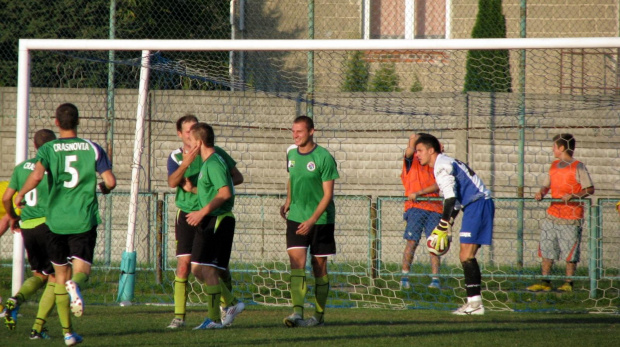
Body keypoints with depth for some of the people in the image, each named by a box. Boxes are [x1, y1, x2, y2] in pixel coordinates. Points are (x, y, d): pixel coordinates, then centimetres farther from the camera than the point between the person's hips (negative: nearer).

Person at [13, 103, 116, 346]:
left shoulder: (48, 149, -1)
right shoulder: (93, 149, 2)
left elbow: (37, 175, -20)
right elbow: (110, 181, -4)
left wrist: (21, 194, -4)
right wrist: (103, 188, 19)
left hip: (56, 221, 1)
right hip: (84, 221, -1)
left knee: (61, 275, 13)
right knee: (81, 269, 3)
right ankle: (76, 285, -36)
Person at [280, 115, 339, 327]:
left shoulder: (324, 158, -12)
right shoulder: (291, 154, 5)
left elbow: (328, 194, -13)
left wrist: (312, 220, -21)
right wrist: (288, 202, 8)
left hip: (321, 220, -4)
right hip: (296, 218, 4)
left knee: (319, 266, 5)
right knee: (296, 262, -12)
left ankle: (319, 315, 14)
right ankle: (297, 312, -21)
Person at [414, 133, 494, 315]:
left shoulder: (442, 165, -11)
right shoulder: (446, 163, 22)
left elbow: (450, 198, -20)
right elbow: (454, 198, 26)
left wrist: (443, 226, -18)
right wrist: (447, 225, 22)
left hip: (478, 205, -10)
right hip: (477, 205, 10)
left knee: (467, 255, -13)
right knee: (466, 256, 11)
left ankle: (475, 303, -16)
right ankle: (473, 300, 10)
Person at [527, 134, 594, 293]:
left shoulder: (577, 167, -7)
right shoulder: (554, 165, 13)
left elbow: (590, 189, -9)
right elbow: (547, 185, 18)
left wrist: (573, 196, -22)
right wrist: (541, 192, -4)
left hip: (571, 218, -7)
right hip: (552, 214, 7)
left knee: (570, 251, -1)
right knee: (546, 249, 6)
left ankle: (568, 283, 9)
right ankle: (545, 282, 12)